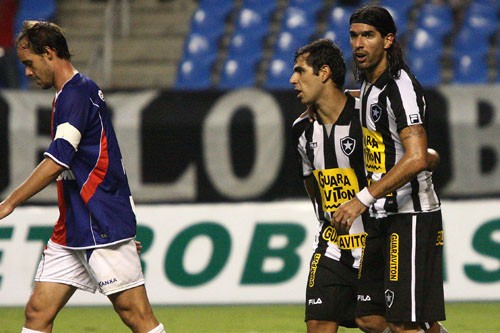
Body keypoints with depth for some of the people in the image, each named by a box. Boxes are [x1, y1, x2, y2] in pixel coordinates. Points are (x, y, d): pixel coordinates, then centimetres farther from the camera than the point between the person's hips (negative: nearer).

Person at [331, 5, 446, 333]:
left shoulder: (401, 86, -16)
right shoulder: (369, 86, 14)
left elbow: (417, 159, -27)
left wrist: (363, 199, -28)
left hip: (410, 216, -9)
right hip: (382, 219, 9)